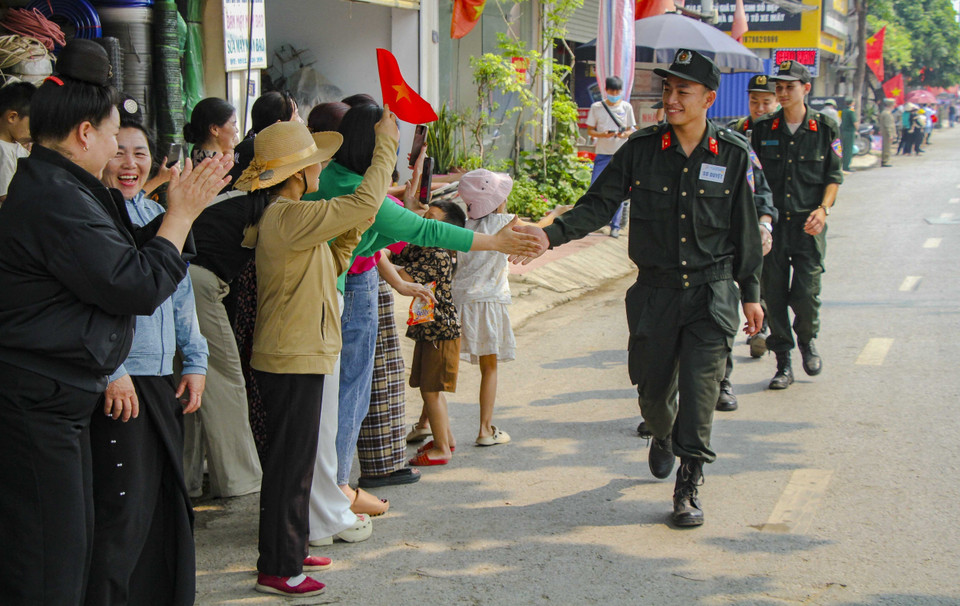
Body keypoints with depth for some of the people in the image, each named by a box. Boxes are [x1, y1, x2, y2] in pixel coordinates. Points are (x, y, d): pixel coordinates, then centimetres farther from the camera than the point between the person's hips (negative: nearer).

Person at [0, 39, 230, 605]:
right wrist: (182, 212, -7)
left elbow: (127, 253, 21)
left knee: (73, 542, 18)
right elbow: (140, 286, -19)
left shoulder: (53, 187, 14)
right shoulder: (54, 199, -20)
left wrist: (180, 208, 14)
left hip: (55, 399, 11)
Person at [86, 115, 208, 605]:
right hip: (117, 382, -8)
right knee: (122, 506, -7)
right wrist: (110, 372, -20)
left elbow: (181, 293, 21)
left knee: (167, 497, 14)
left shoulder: (157, 215, 16)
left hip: (162, 381, 8)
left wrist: (195, 361, 17)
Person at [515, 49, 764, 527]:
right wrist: (552, 234, -20)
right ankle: (663, 435, 46)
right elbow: (598, 205, -4)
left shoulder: (734, 155, -2)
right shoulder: (641, 149, -2)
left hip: (711, 293, -1)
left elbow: (746, 231, 6)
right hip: (655, 291, 1)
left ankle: (689, 485, 4)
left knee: (699, 389, -8)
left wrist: (751, 293, 9)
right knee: (653, 390, 12)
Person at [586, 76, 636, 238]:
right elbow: (590, 130, 5)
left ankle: (615, 226, 8)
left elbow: (631, 130, 8)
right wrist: (603, 135, -15)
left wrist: (624, 134, -15)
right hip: (602, 154, 0)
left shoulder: (626, 107, 5)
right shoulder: (596, 107, 3)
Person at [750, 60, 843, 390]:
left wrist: (823, 208, -9)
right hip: (771, 221, 2)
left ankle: (808, 340, 25)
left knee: (806, 293, -7)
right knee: (774, 294, 1)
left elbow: (834, 176, 6)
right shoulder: (763, 129, 5)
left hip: (808, 224, -1)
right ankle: (783, 362, 13)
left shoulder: (825, 128, 3)